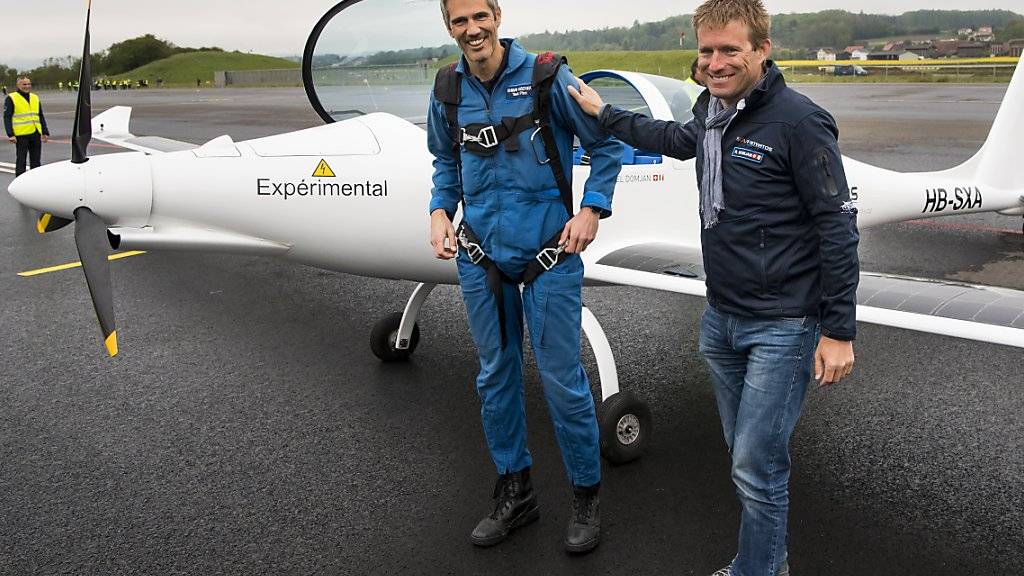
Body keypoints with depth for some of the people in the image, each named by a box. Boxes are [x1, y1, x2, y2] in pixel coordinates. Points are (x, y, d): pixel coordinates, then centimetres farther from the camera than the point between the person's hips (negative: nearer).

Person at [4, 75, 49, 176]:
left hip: (36, 134, 5)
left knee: (36, 161, 11)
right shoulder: (11, 98, -1)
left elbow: (41, 117, 20)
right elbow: (7, 118, -5)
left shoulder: (35, 98, 15)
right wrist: (10, 134, -14)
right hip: (21, 135, -5)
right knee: (21, 161, -1)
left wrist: (45, 132, 13)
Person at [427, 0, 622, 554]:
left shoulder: (547, 76, -9)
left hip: (547, 254, -4)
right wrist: (440, 210, 2)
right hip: (480, 254, 5)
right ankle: (514, 493, 31)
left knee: (562, 381, 0)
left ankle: (586, 497, 22)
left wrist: (591, 208, -10)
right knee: (496, 377, 13)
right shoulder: (448, 90, 3)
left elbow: (606, 144, 0)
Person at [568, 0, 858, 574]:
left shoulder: (799, 121, -17)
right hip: (721, 317, 8)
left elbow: (838, 227, -15)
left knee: (757, 467, -3)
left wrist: (839, 331, -15)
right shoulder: (711, 111, 5)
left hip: (781, 326, -7)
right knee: (747, 451, 18)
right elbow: (678, 140, 30)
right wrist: (604, 112, 35)